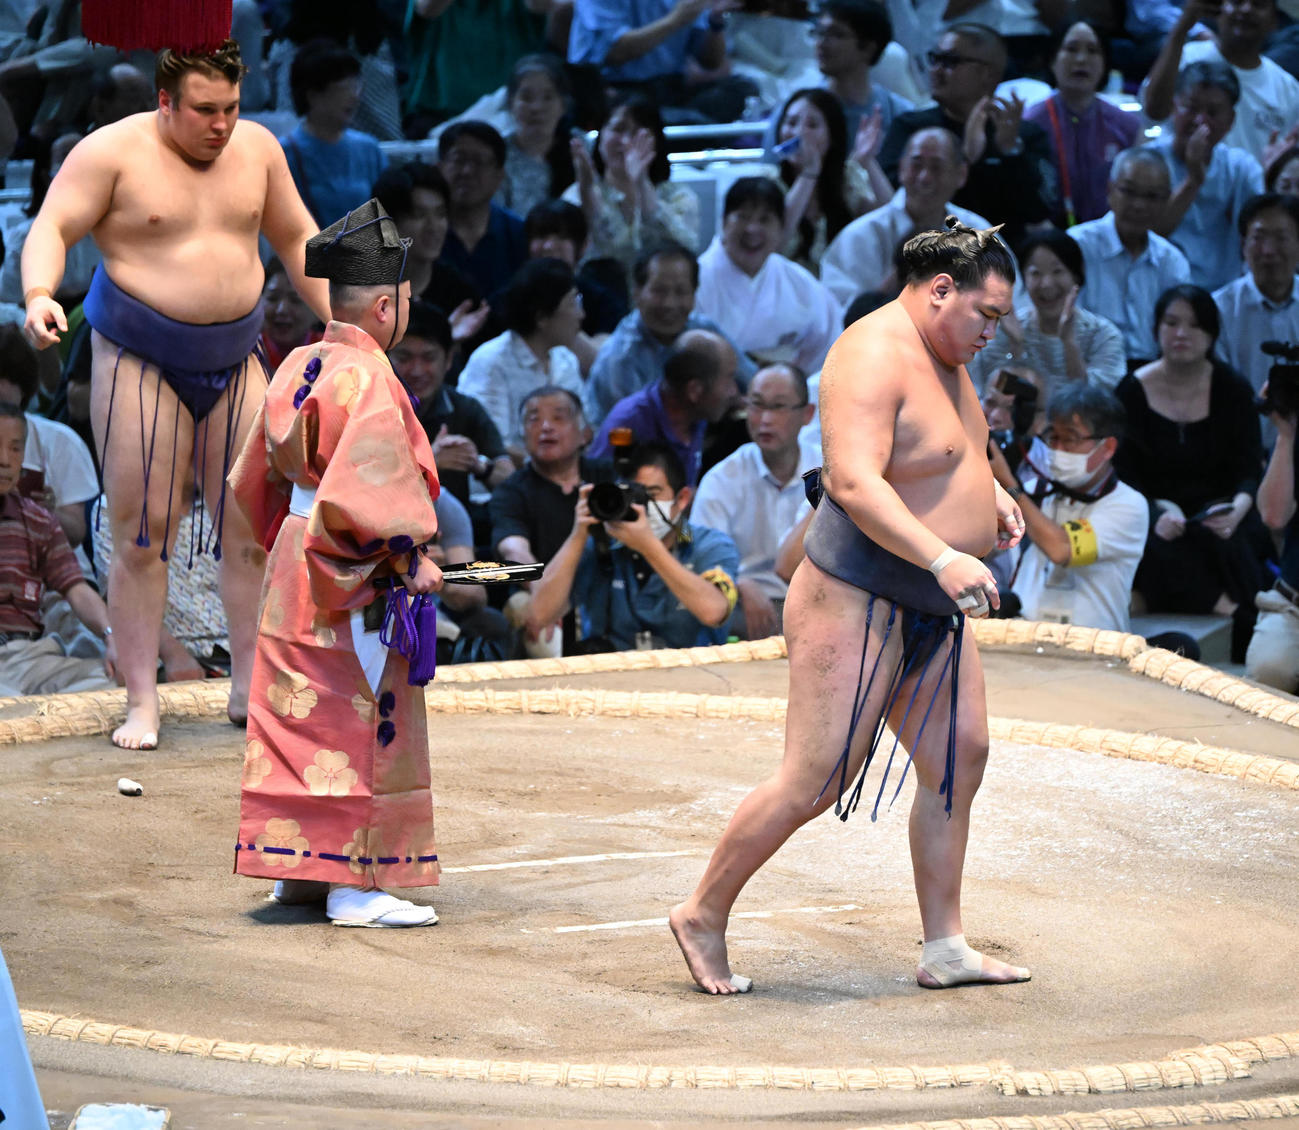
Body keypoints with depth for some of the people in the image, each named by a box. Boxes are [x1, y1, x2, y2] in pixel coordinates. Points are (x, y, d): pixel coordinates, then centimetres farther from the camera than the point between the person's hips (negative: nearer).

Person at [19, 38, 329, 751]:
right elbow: (51, 230, -14)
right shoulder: (113, 152, -9)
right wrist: (39, 296, -34)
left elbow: (296, 238, 17)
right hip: (141, 363, -4)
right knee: (142, 534, -6)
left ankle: (250, 690, 12)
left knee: (252, 531, 2)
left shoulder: (257, 149, 6)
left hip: (232, 363, 4)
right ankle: (141, 703, -1)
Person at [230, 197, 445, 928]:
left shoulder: (298, 369, 8)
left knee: (298, 720, 13)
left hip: (294, 566, 9)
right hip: (357, 589, -9)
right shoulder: (369, 381, -19)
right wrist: (410, 559, -16)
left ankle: (297, 868, 20)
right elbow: (363, 491, -26)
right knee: (365, 729, -3)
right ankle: (356, 885, -1)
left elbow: (254, 481, 16)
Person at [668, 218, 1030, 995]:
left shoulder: (942, 356, 11)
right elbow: (855, 481, -33)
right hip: (858, 602, -10)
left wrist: (990, 494, 13)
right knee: (815, 783, -7)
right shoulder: (873, 357, -20)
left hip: (930, 611, 10)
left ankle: (945, 947, 13)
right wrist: (943, 559, -40)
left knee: (960, 760, 7)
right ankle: (704, 917, 8)